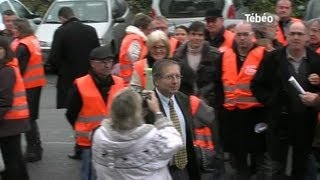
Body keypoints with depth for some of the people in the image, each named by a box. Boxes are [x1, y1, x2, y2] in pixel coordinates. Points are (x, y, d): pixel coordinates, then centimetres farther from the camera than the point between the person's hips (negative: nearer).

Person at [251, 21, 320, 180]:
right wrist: (271, 102, -9)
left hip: (305, 121, 2)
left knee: (301, 167, 16)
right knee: (278, 167, 4)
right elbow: (257, 85, 0)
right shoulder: (272, 58, -3)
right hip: (279, 120, -2)